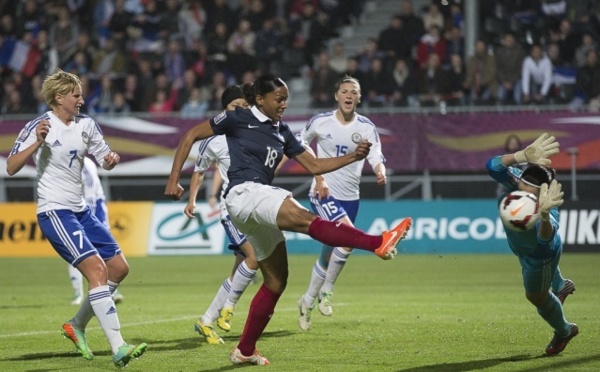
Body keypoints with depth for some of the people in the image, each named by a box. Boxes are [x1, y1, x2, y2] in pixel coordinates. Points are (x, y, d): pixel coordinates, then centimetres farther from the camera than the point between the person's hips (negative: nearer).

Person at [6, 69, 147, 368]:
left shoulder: (86, 124, 8)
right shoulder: (39, 127, -11)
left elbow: (104, 159, 17)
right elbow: (11, 168, -16)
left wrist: (111, 160, -7)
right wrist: (37, 143, -30)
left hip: (81, 210, 8)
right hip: (55, 212, -8)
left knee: (119, 268, 7)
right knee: (96, 268, -21)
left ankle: (77, 326, 23)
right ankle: (118, 349, -26)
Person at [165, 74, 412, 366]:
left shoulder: (281, 132, 18)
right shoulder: (238, 119, 0)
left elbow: (314, 166, 18)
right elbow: (191, 136, 4)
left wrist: (353, 156, 4)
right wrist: (174, 179, -2)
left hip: (262, 202, 9)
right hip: (245, 193, -9)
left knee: (276, 281, 8)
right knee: (308, 220, -27)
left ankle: (244, 351, 17)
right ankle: (378, 243, -46)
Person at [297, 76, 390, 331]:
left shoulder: (367, 128, -1)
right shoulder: (320, 122, -5)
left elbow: (376, 158, -9)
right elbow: (302, 146, 11)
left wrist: (381, 172, -32)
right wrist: (317, 176, 3)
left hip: (350, 197, 4)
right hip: (323, 193, -4)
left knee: (329, 253, 9)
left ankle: (308, 301, 29)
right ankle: (326, 290, -11)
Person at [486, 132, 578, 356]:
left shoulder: (548, 214, -51)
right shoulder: (514, 181, -39)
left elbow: (545, 238, -73)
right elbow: (493, 166, -59)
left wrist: (544, 216, -96)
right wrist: (523, 156, -78)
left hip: (540, 256, -6)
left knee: (536, 296, 22)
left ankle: (563, 331, 55)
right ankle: (560, 286, 77)